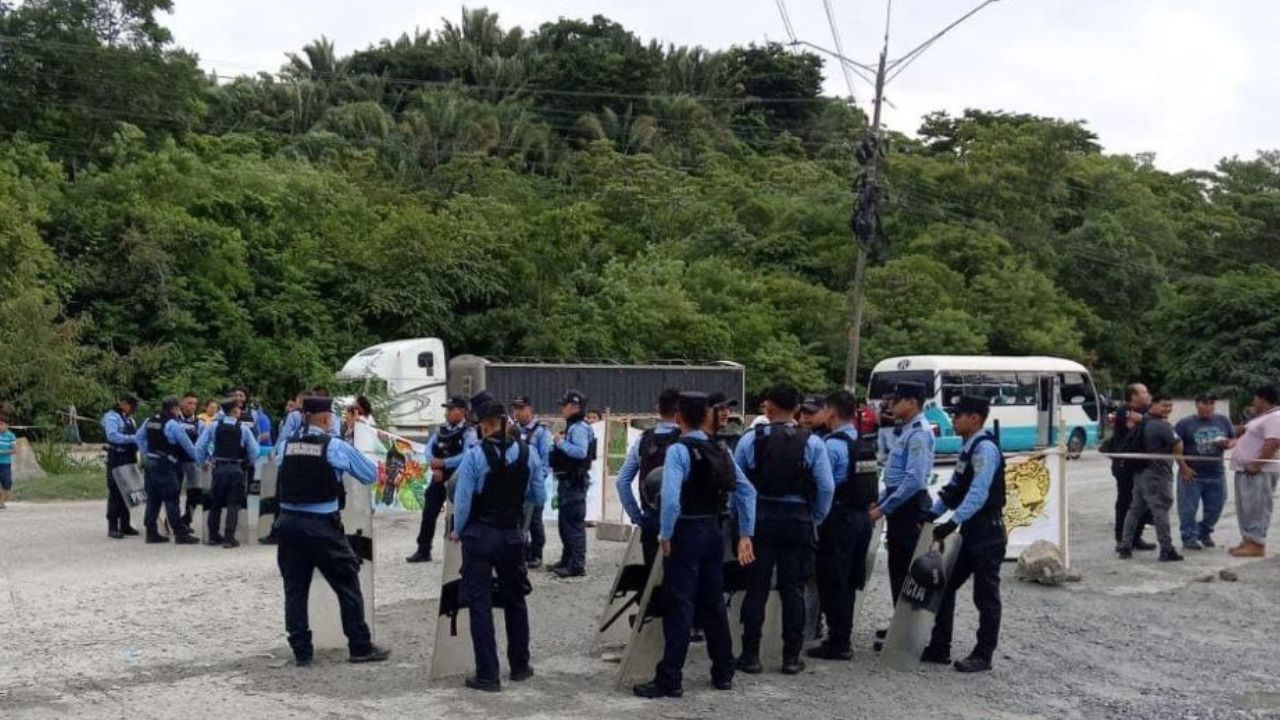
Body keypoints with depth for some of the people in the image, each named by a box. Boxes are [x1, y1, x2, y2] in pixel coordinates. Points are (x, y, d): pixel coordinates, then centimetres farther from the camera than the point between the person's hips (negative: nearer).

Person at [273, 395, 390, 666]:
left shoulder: (287, 444, 4)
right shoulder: (335, 446, -6)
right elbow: (371, 475, 2)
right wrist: (343, 467, 20)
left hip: (288, 521, 4)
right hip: (321, 526, -4)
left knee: (295, 588, 11)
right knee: (347, 584, 7)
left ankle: (301, 651, 13)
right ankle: (360, 647, 12)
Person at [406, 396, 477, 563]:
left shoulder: (468, 432, -10)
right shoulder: (442, 430, 11)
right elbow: (429, 449, 4)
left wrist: (443, 463, -20)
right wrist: (434, 467, -13)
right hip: (439, 477, 6)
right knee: (429, 514, 6)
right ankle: (423, 551, 15)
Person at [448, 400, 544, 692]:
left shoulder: (475, 455, -14)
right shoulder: (528, 453, -3)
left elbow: (462, 499, -13)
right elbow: (539, 497, 4)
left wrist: (458, 531, 3)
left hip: (480, 534, -4)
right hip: (513, 534, 4)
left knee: (480, 603, 2)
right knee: (515, 599, 19)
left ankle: (488, 675, 2)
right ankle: (519, 666, 27)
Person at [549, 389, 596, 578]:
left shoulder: (580, 428, -15)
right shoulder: (571, 427, 17)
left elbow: (581, 452, -29)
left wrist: (561, 443, -20)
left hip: (574, 482, -11)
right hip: (567, 480, 11)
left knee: (574, 523, -9)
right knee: (565, 522, 17)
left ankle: (577, 565, -7)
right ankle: (567, 560, 27)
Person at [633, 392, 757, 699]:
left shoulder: (678, 450, -14)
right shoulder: (721, 450, 7)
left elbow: (671, 497, -25)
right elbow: (747, 491, 5)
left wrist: (665, 535, -14)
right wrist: (745, 535, 8)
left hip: (687, 532, -7)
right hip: (714, 531, 7)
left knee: (679, 607, -4)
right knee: (713, 604, 16)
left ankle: (670, 680, -1)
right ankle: (723, 673, 23)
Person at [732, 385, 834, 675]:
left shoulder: (751, 440, -5)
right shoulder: (812, 443, -5)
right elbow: (826, 487, -6)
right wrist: (816, 518, 8)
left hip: (759, 520, 0)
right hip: (797, 521, 0)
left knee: (756, 589, 6)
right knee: (793, 591, 7)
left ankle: (751, 655, 8)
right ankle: (791, 657, 9)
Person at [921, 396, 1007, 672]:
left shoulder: (985, 448, -17)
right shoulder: (967, 449, 13)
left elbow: (978, 493, -27)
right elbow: (953, 489, 16)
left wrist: (952, 522, -32)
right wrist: (931, 514, 6)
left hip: (987, 532, -9)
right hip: (969, 531, 10)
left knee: (985, 595, 1)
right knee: (945, 586, 10)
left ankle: (983, 655, 10)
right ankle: (939, 648, 18)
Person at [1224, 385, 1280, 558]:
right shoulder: (1264, 417, 20)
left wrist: (1257, 465, -26)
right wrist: (1235, 441, 21)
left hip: (1259, 472, -11)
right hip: (1246, 470, 11)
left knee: (1256, 508, -11)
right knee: (1246, 508, 14)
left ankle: (1257, 545, -11)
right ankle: (1248, 540, 19)